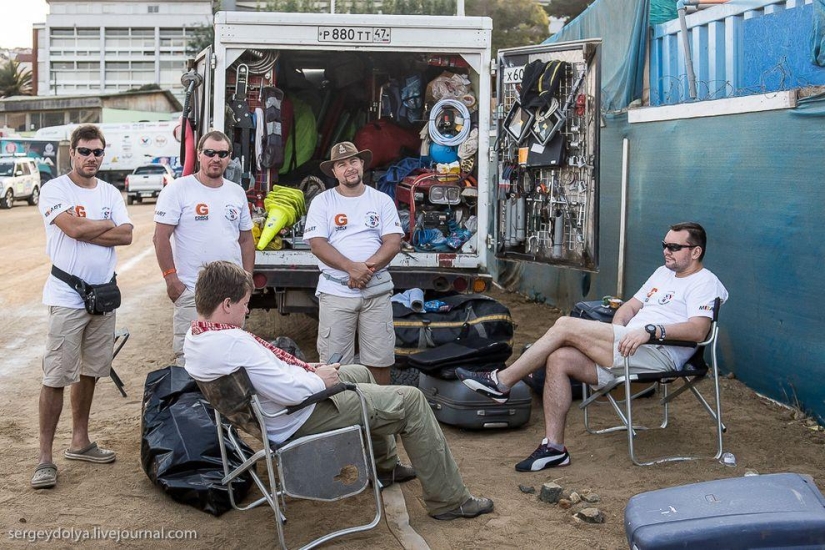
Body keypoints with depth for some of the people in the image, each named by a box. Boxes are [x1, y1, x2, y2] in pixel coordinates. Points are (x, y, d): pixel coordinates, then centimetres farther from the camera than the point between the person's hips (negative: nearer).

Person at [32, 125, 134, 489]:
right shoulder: (55, 189, -6)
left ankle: (79, 442, 27)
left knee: (89, 373, 14)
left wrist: (84, 229, -13)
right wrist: (107, 225, -4)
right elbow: (74, 229, -21)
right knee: (56, 377, -7)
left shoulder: (110, 193, 10)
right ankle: (45, 457, -2)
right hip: (67, 298, -6)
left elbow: (126, 236, -3)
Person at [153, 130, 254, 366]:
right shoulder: (178, 190, -5)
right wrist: (170, 278, -13)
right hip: (191, 293, -5)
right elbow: (161, 237, -7)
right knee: (188, 358, -5)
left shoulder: (237, 192, 12)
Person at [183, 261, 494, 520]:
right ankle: (449, 500, 5)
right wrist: (318, 379, -12)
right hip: (303, 418, -11)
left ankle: (384, 467, 41)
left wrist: (302, 368, 4)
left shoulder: (195, 338, -1)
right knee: (411, 401, -3)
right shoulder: (233, 342, -33)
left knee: (360, 373, 32)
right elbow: (289, 392, -32)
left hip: (271, 413, 11)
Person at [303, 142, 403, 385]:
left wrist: (368, 267, -17)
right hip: (335, 292, -1)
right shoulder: (322, 202, 4)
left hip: (377, 291, 1)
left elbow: (393, 243, 0)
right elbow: (317, 244, -6)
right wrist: (351, 267, -20)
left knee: (379, 360, 4)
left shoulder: (382, 201, 8)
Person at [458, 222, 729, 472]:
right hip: (630, 347, 9)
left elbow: (698, 330, -18)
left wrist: (650, 330, -27)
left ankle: (501, 382, -10)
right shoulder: (663, 273, 28)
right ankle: (554, 447, -9)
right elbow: (630, 306, 28)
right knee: (559, 359, -12)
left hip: (657, 353, -9)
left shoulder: (704, 282, -1)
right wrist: (615, 332, 6)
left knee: (566, 325, -19)